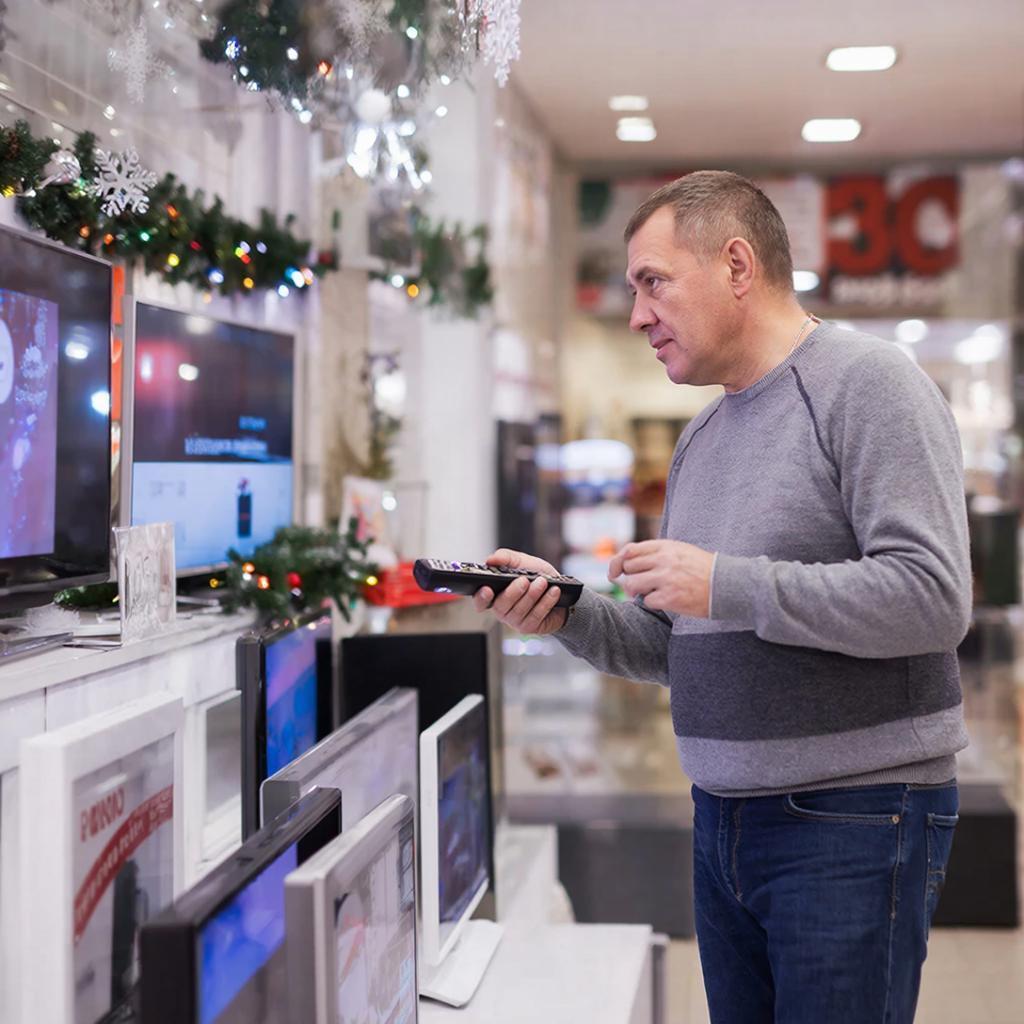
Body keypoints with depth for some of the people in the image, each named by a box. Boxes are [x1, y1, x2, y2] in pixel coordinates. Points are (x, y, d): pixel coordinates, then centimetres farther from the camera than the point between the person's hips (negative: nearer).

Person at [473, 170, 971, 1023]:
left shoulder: (866, 383, -10)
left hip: (853, 818, -7)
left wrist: (727, 586, -20)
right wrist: (566, 612, -1)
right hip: (724, 817, 7)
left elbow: (932, 598, -21)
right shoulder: (700, 438, 14)